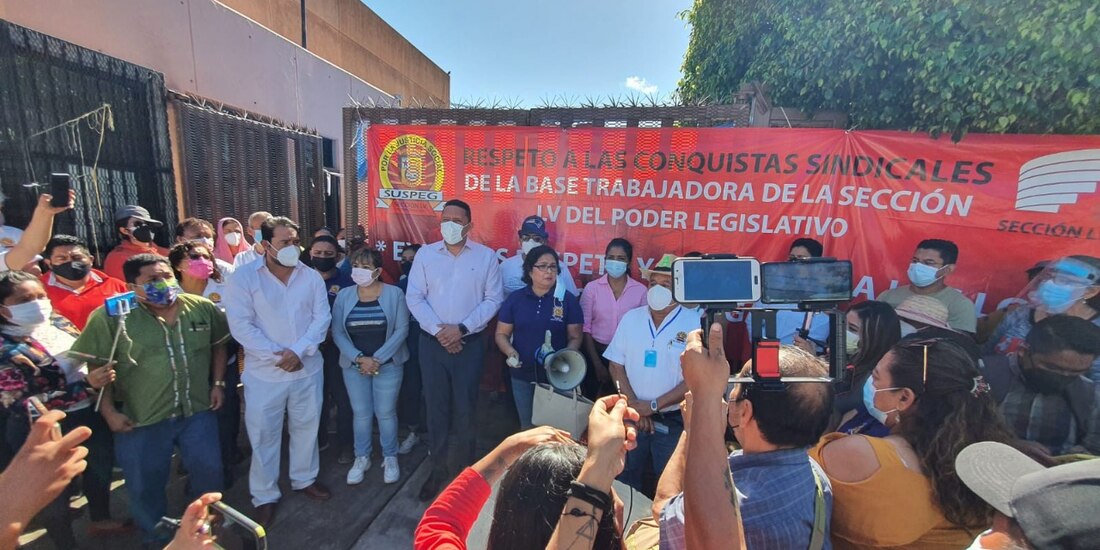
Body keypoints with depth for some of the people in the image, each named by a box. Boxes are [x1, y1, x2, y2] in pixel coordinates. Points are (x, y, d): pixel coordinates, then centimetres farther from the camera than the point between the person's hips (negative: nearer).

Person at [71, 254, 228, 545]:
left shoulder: (202, 308, -4)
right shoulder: (110, 317, -11)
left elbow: (219, 345, 9)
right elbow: (96, 367, -6)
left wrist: (218, 383, 3)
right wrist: (108, 411, -9)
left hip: (198, 411, 2)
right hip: (142, 419, -2)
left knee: (209, 471, 14)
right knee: (145, 485, 15)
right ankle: (157, 538, 42)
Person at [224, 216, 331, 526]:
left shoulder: (312, 277, 0)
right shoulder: (244, 276, -7)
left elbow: (322, 318, -3)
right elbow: (240, 324, -12)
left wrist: (298, 351, -16)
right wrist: (276, 355, -17)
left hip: (307, 368, 3)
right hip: (264, 372, -2)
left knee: (306, 427, 16)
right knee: (264, 434, 10)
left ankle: (305, 479, 37)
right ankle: (265, 495, 29)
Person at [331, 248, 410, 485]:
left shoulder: (394, 293, -7)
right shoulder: (344, 295, 1)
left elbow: (401, 330, -10)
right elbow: (337, 333, -2)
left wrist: (378, 358, -15)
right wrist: (359, 358, -14)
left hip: (388, 365, -2)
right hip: (354, 365, 2)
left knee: (386, 412, 6)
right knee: (361, 413, 11)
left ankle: (390, 458, 25)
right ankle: (361, 458, 30)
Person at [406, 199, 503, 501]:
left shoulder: (486, 256, -2)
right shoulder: (425, 254, 2)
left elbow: (492, 299, -4)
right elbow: (414, 297, -1)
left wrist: (461, 328, -13)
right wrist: (438, 330, -12)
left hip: (470, 343, -1)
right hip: (432, 342, 2)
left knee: (465, 408, 8)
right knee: (436, 407, 11)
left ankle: (467, 467, 29)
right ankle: (438, 468, 29)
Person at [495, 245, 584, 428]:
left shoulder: (568, 300, -4)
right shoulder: (514, 299, -1)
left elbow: (575, 337, -2)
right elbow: (502, 334, 4)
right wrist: (510, 351, -16)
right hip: (523, 376, 2)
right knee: (527, 426, 19)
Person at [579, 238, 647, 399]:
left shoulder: (640, 290, -3)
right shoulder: (592, 288, -3)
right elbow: (585, 328, -3)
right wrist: (597, 364, -6)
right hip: (597, 352, 0)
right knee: (592, 401, 9)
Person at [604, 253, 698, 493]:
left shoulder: (694, 323, -9)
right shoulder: (631, 318, 1)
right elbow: (616, 365, 2)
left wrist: (653, 405, -12)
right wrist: (634, 405, -8)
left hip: (673, 421, -3)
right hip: (632, 416, 3)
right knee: (624, 480, 18)